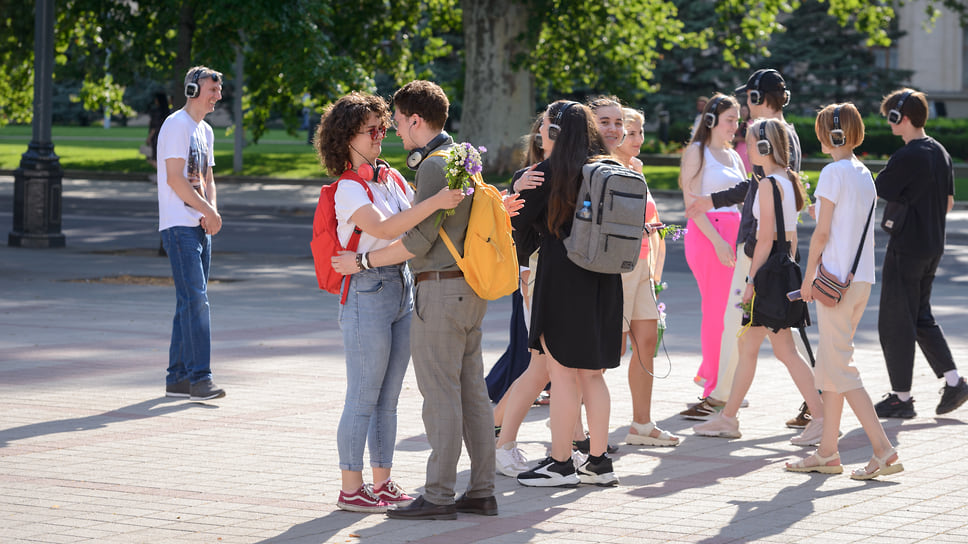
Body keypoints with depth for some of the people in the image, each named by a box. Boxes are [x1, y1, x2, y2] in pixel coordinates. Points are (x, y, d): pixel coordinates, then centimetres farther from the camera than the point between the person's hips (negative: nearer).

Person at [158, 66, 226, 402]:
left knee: (191, 302, 9)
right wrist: (209, 211, -11)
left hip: (201, 227, 9)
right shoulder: (177, 125, -10)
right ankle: (198, 378, -17)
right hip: (179, 226, -9)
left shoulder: (206, 131, 19)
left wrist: (212, 213, 1)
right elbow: (175, 179, -16)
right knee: (194, 300, -15)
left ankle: (178, 378, 13)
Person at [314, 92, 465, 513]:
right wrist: (435, 202, -36)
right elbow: (384, 228, -28)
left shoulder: (392, 178, 11)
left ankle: (381, 482, 19)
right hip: (367, 294, -8)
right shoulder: (348, 190, -12)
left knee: (388, 398, 12)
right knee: (363, 399, -3)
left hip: (401, 290, 8)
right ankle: (351, 489, 3)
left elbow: (416, 221, 17)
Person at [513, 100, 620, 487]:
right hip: (602, 281, 7)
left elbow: (521, 221, -2)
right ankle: (598, 461, 15)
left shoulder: (549, 171, -9)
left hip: (562, 277, -7)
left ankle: (561, 464, 1)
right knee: (591, 374, 13)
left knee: (562, 373, -2)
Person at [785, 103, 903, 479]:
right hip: (861, 277, 8)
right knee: (829, 364, 13)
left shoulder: (833, 173, -12)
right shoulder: (864, 174, 12)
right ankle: (827, 453, 15)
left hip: (835, 278, -8)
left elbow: (822, 232, -13)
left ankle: (883, 450, -12)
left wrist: (809, 276, -5)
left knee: (839, 367, -6)